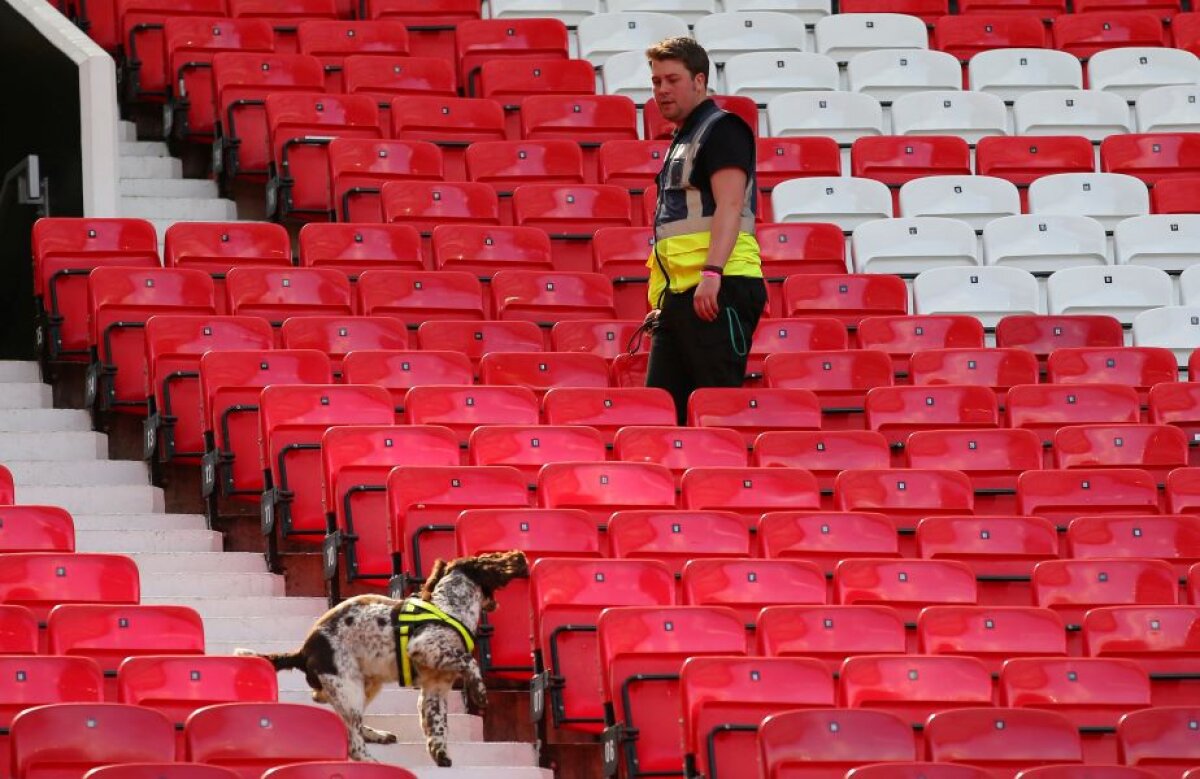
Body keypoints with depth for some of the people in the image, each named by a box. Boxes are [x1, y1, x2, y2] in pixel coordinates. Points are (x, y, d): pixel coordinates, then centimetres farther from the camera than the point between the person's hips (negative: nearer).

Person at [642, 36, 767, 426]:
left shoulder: (721, 129, -3)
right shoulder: (682, 140, 26)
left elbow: (729, 205, -16)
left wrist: (712, 273, -27)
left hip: (717, 291, -10)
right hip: (680, 293, 10)